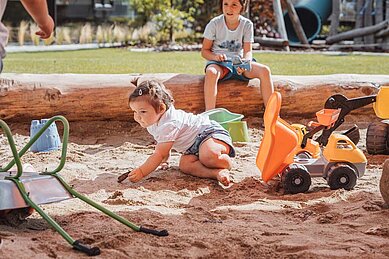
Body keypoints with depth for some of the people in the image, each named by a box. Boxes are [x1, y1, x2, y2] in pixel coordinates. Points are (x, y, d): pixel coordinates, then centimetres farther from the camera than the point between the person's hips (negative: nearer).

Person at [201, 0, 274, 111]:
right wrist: (215, 56, -24)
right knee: (211, 73, -39)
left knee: (264, 70, -24)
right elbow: (204, 51, -2)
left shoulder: (247, 25, 0)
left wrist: (245, 62, -28)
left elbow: (248, 51, -4)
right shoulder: (214, 24, -6)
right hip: (219, 62, -3)